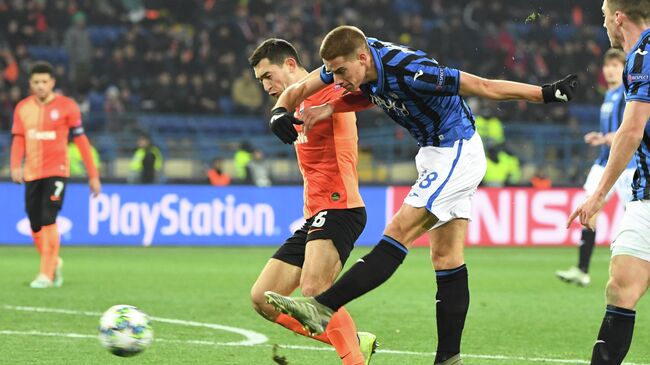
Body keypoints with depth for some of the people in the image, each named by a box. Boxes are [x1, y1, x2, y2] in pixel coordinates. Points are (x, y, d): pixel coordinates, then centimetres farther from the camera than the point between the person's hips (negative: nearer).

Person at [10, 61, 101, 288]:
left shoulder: (66, 106, -3)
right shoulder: (22, 108, 7)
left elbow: (80, 140, -1)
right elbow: (18, 140, 5)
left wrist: (93, 176, 0)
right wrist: (16, 166, -15)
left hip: (56, 171, -4)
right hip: (32, 173, 4)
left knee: (48, 220, -18)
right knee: (36, 227, 6)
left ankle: (46, 274, -14)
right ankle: (54, 263, 31)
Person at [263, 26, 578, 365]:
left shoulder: (409, 71, -31)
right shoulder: (357, 58, -8)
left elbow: (485, 87, -26)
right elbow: (300, 89, 5)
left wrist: (548, 93, -22)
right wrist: (280, 113, -15)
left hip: (457, 154, -9)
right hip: (436, 154, 9)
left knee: (397, 234, -16)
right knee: (446, 258, 8)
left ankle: (323, 308, -23)